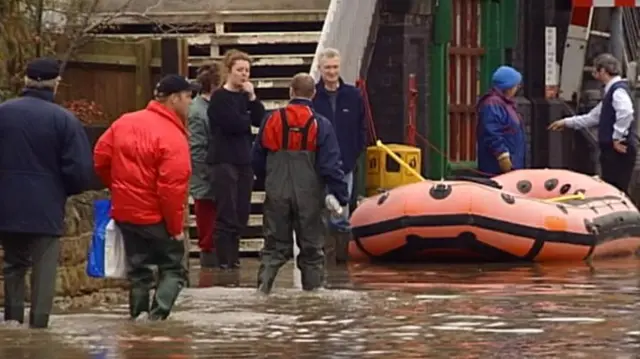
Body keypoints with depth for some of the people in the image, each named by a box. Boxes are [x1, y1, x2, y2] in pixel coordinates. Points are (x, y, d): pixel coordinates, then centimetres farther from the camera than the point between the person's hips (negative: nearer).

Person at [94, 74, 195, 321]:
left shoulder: (124, 123, 2)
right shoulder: (173, 138, -18)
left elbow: (100, 157, 8)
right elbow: (171, 188, -21)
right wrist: (176, 228, -12)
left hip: (124, 211, 6)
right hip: (156, 217, -6)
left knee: (138, 268, 17)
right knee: (173, 268, 5)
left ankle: (139, 314, 13)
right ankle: (157, 315, -12)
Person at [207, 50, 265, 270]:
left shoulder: (245, 96, 14)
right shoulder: (219, 97, -6)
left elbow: (261, 120, 4)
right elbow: (234, 124, -17)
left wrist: (252, 98, -6)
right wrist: (249, 119, 2)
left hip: (244, 160, 7)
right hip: (224, 160, -7)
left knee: (241, 213, 6)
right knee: (227, 213, -8)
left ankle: (233, 257, 14)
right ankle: (225, 260, -6)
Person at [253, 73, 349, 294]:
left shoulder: (272, 121, -1)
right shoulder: (321, 126, -8)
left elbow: (257, 161, 8)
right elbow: (331, 166, -10)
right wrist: (342, 198, -4)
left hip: (277, 195, 2)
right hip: (309, 197, -2)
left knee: (275, 244, 8)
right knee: (311, 247, 9)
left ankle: (264, 282, -11)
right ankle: (313, 288, 10)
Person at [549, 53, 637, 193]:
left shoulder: (618, 90, -12)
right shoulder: (611, 90, 20)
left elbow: (626, 113, -31)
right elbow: (593, 117, 31)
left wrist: (618, 138, -23)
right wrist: (567, 122, 33)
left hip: (619, 151, -10)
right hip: (611, 150, 10)